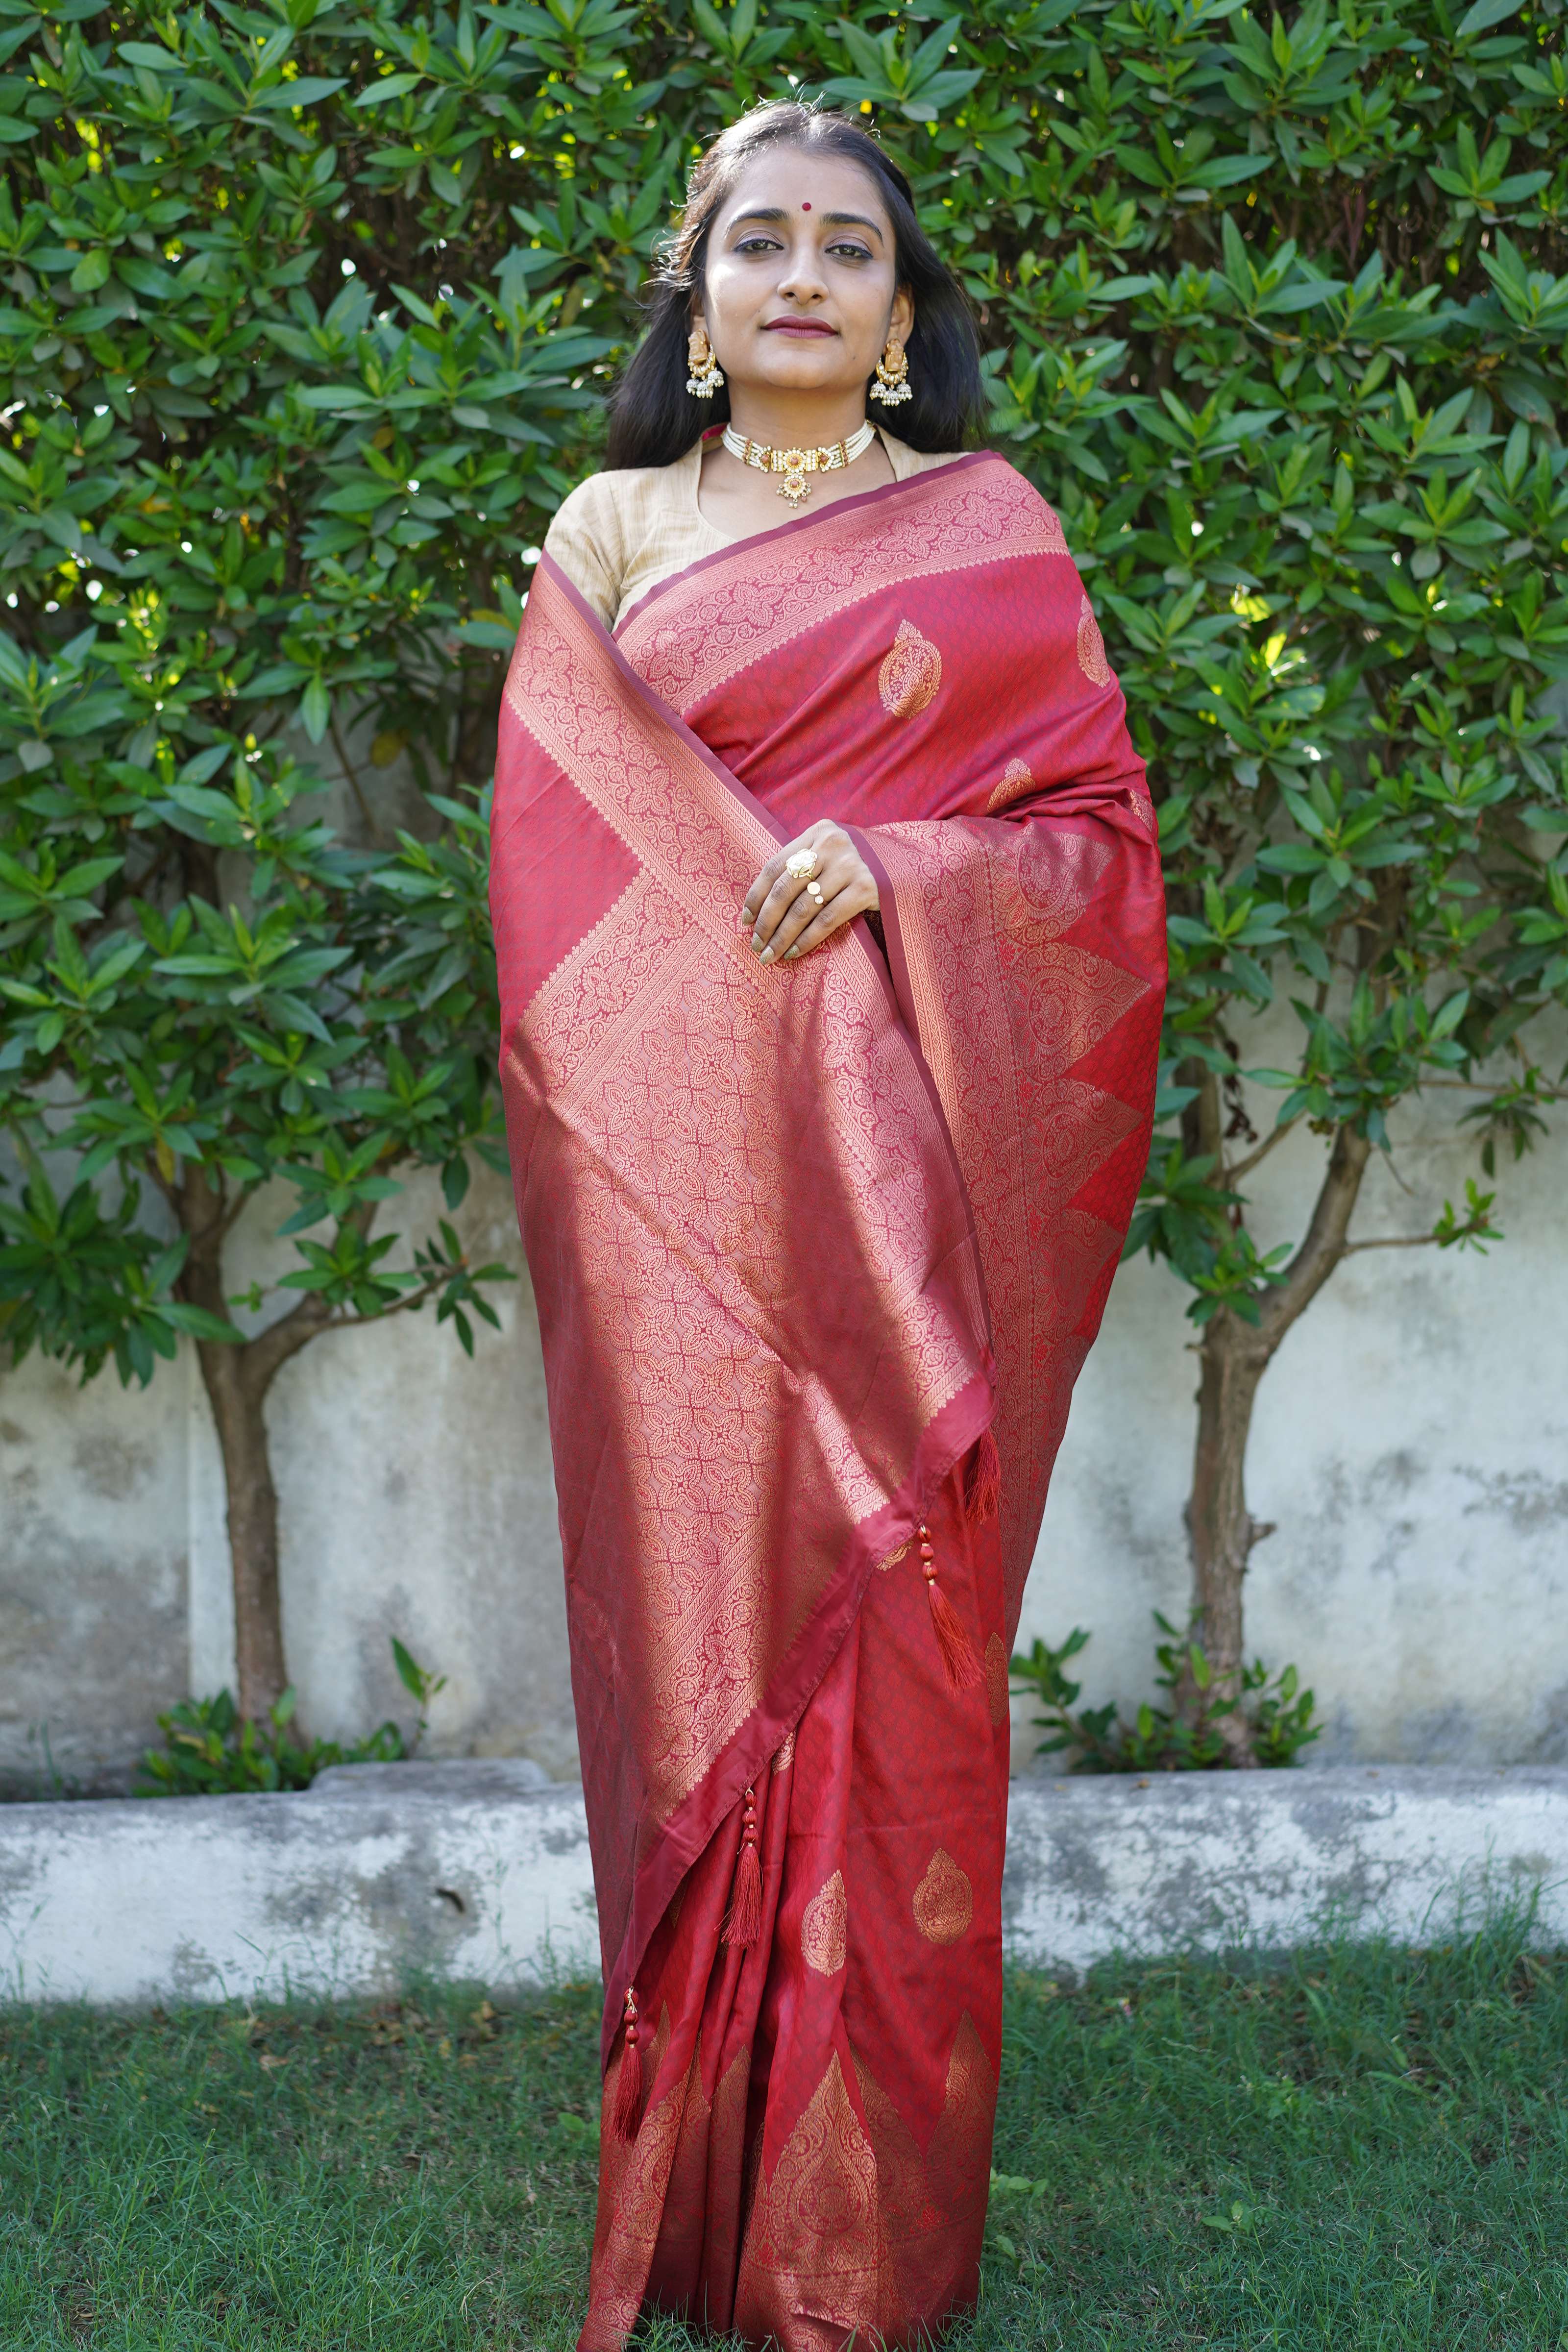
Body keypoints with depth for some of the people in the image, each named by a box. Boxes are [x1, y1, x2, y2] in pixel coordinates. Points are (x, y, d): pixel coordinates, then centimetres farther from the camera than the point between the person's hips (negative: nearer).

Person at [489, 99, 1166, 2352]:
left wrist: (893, 868, -12)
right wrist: (753, 901, -7)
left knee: (895, 1654, 1)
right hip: (678, 1175, 1)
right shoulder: (609, 531, 11)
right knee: (696, 1625, 2)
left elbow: (1107, 833, 4)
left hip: (907, 1174, -1)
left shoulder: (989, 527, 9)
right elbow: (555, 852, 9)